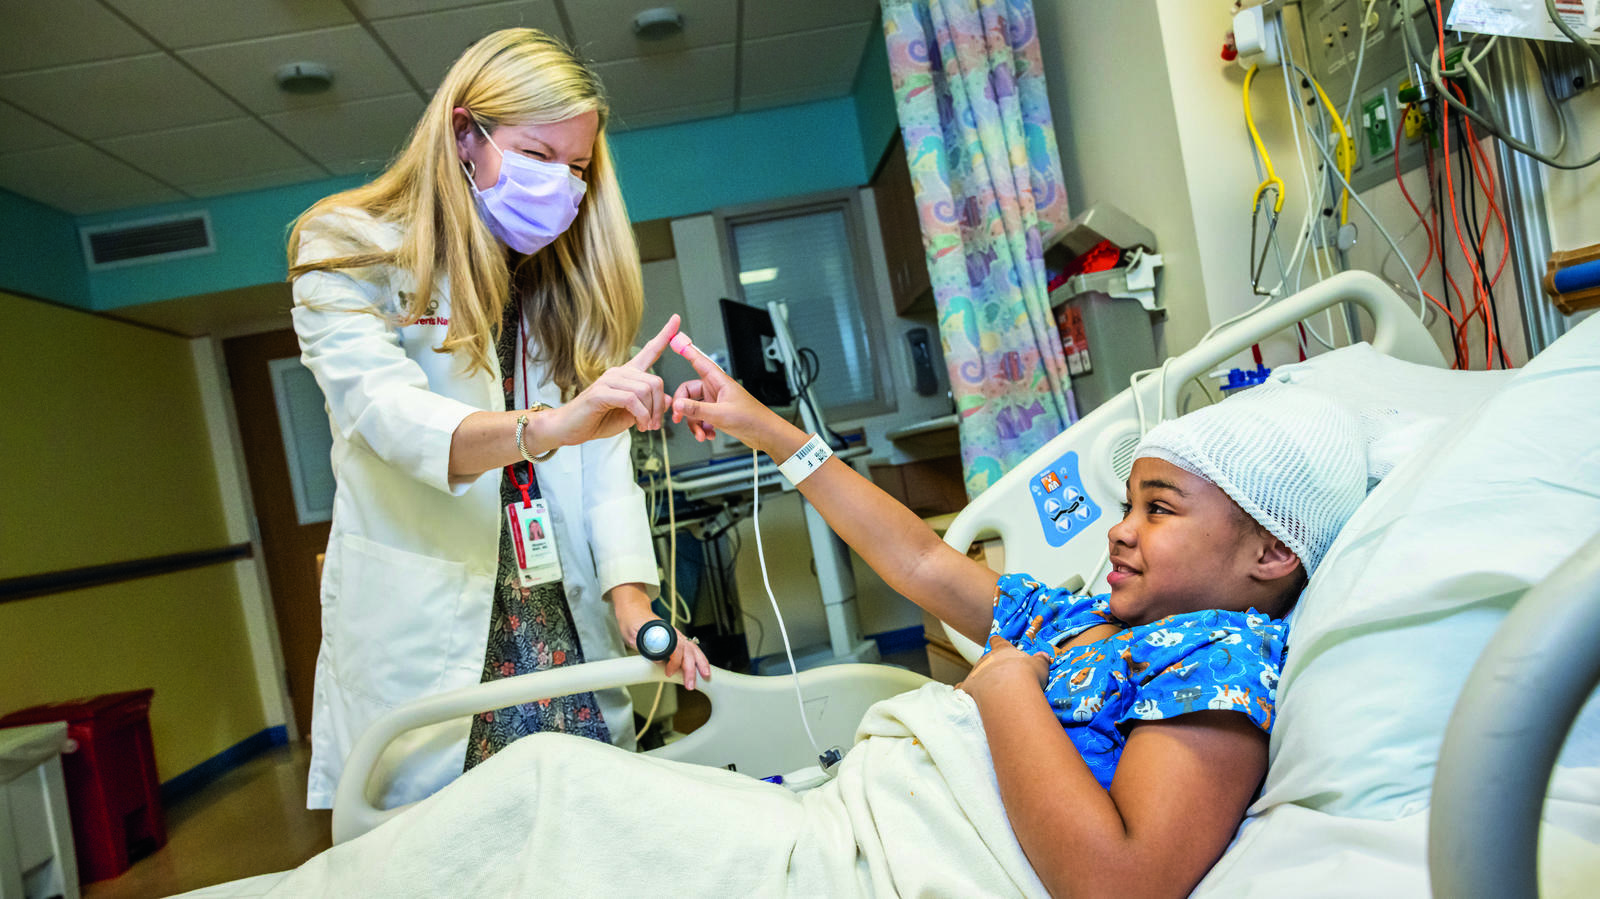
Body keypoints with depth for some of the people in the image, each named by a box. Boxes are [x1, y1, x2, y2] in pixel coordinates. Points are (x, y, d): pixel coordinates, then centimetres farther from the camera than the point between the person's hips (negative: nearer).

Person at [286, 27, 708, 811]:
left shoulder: (566, 283, 13)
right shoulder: (351, 254, -1)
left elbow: (602, 457, 2)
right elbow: (388, 411, -20)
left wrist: (631, 595, -13)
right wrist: (547, 426, -38)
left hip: (569, 640, 4)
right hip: (422, 648, -3)